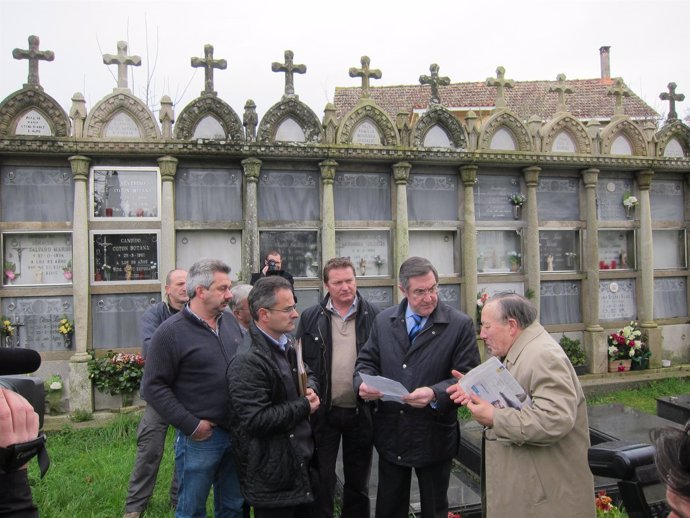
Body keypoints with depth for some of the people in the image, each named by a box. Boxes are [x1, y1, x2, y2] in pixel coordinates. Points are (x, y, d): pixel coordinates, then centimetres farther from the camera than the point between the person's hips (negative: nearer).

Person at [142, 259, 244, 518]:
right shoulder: (171, 331, -13)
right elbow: (154, 387, -12)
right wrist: (190, 425, -15)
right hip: (201, 436, -5)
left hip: (237, 433, 5)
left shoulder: (229, 320, 4)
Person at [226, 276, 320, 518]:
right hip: (272, 472, -8)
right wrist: (304, 407, -18)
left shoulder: (288, 344, 6)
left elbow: (308, 375, 21)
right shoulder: (247, 362, -24)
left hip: (301, 459, 9)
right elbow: (255, 420, -27)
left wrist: (311, 389, -3)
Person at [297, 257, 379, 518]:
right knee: (322, 480, 12)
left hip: (361, 412, 0)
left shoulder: (374, 315, -3)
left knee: (358, 481, 18)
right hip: (323, 412, 0)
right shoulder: (310, 317, -1)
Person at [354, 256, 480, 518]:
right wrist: (363, 382, -15)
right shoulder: (384, 320, 2)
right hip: (390, 433, 3)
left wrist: (435, 394, -28)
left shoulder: (460, 324, -10)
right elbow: (367, 361, 7)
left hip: (434, 436, -3)